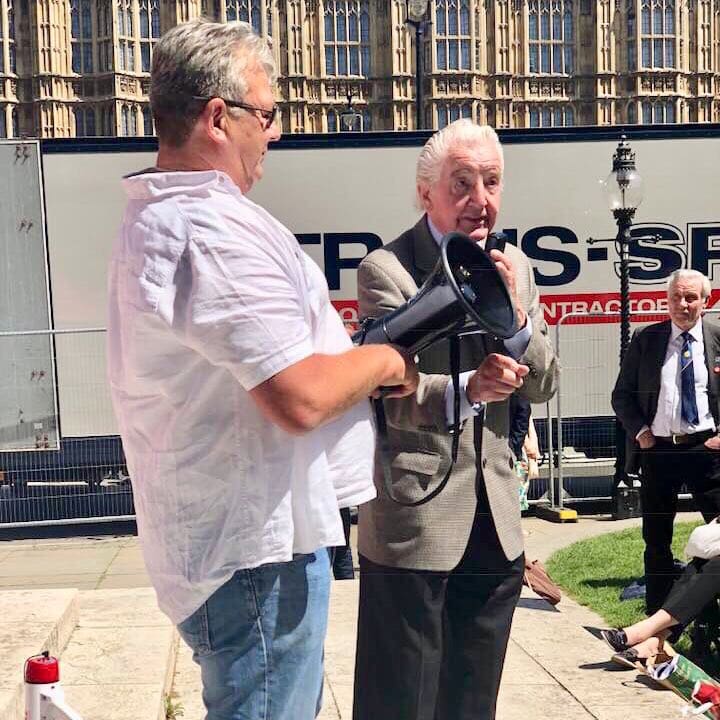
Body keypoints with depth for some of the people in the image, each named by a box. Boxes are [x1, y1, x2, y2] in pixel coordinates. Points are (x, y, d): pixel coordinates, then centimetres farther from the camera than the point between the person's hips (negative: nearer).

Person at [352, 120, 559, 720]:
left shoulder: (514, 266, 8)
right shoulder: (386, 269, -11)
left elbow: (542, 387, 6)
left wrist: (516, 315, -12)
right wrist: (466, 389, -35)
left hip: (496, 521, 6)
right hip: (414, 520, -6)